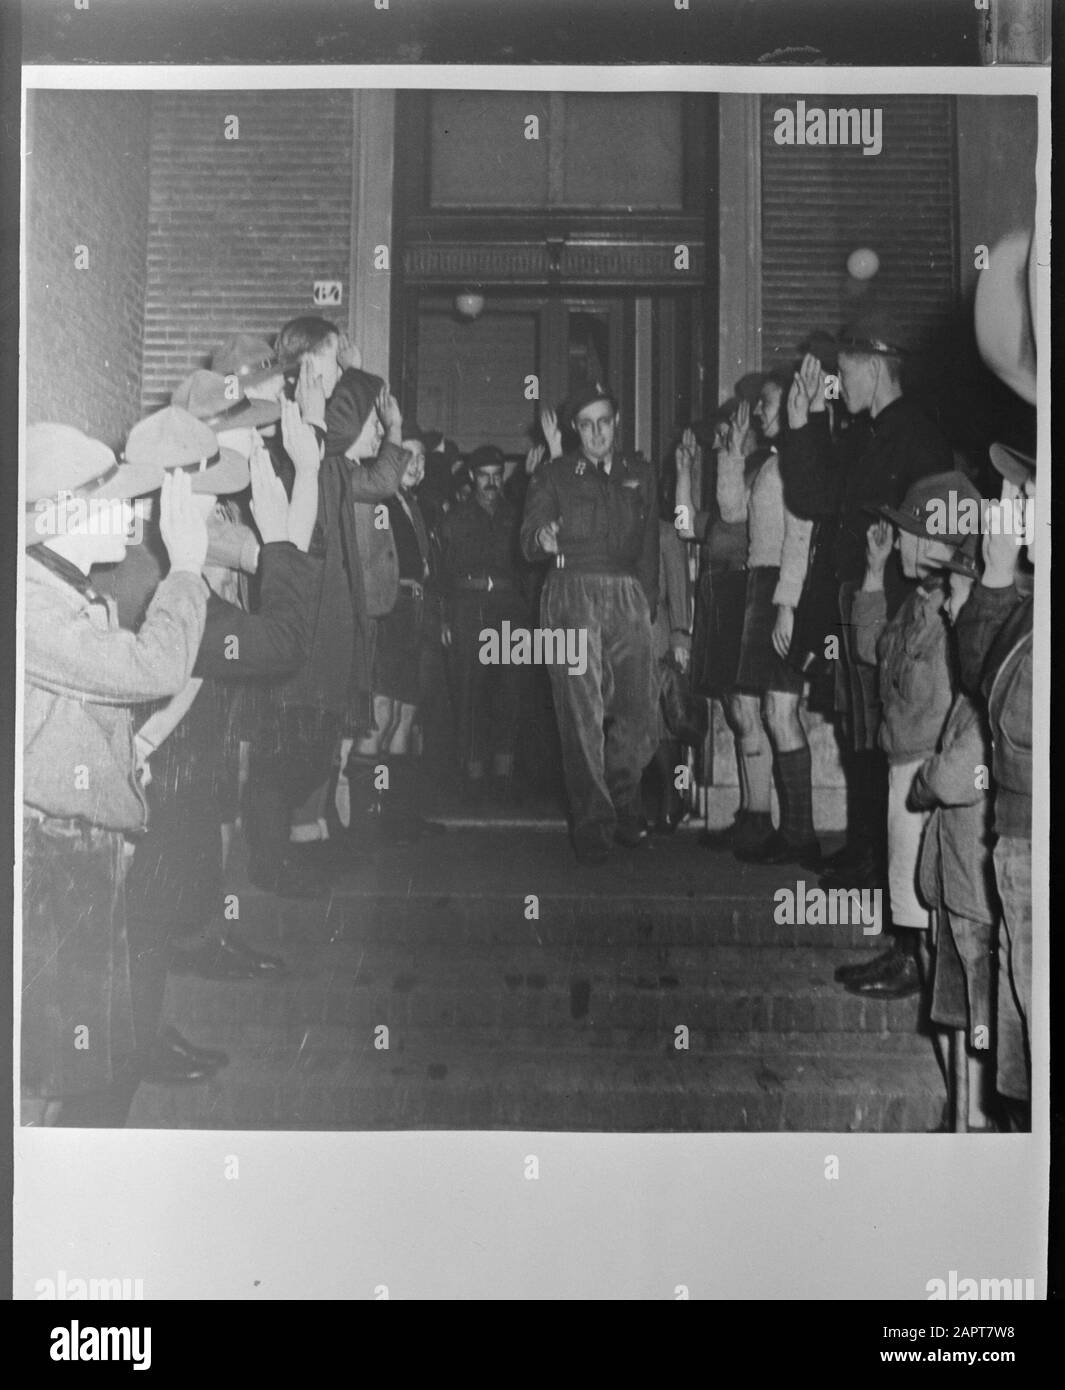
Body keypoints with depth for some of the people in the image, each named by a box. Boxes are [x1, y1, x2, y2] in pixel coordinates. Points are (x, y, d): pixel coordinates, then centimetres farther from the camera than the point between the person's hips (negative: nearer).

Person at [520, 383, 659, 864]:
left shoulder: (640, 475, 19)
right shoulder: (553, 475, 10)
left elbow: (649, 547, 20)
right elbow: (529, 542, 3)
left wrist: (649, 603, 11)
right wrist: (543, 540, -20)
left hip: (628, 597, 3)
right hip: (573, 593, -3)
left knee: (638, 712, -3)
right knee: (583, 712, -8)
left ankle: (623, 804, 19)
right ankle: (592, 823, -1)